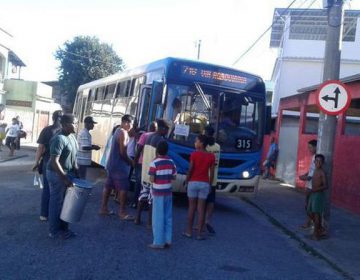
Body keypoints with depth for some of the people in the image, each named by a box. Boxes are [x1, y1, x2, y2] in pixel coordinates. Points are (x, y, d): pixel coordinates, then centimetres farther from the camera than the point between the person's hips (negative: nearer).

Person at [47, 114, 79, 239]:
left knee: (66, 202, 16)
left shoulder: (72, 136, 7)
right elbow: (54, 161, -26)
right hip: (57, 174, -9)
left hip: (68, 173, 9)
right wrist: (64, 178, -26)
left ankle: (63, 228, 28)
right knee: (57, 202, 2)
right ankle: (54, 231, 14)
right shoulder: (59, 139, -22)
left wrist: (76, 171, 14)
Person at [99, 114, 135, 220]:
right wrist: (131, 162, -6)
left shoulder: (117, 131, 15)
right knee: (123, 188, -6)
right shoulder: (123, 133, -15)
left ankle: (103, 208, 18)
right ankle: (122, 212, -3)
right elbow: (123, 152, -18)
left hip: (112, 164, 10)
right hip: (119, 165, -10)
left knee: (108, 186, 12)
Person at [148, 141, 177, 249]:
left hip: (158, 193, -5)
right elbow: (174, 177, 7)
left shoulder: (154, 163, -12)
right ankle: (167, 240, 17)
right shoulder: (171, 162, 3)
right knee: (168, 217, 12)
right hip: (168, 192, 5)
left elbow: (152, 179, -15)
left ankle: (159, 242, 5)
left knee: (158, 217, 1)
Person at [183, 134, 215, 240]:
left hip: (193, 182, -1)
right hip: (204, 184, 1)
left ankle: (189, 231, 15)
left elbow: (190, 169, -8)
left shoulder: (194, 154, -7)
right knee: (201, 209, 4)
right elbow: (211, 173, 0)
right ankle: (199, 233, 6)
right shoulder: (211, 156, 0)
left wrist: (186, 181, 4)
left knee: (191, 207, 8)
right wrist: (210, 185, 9)